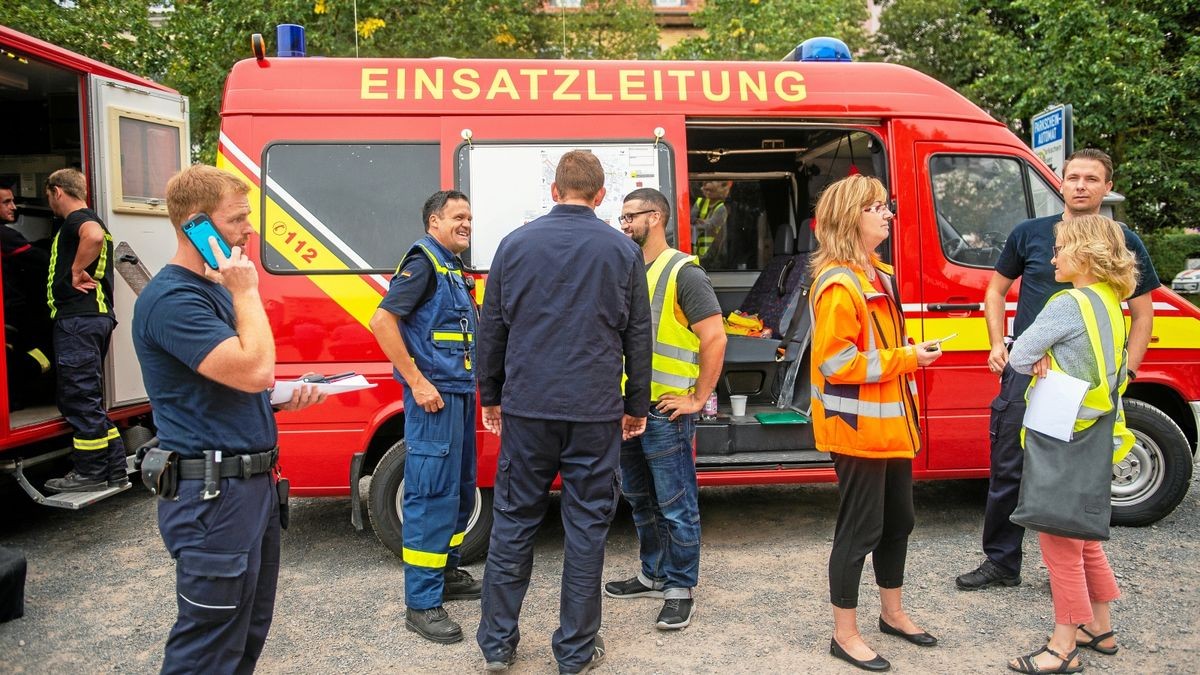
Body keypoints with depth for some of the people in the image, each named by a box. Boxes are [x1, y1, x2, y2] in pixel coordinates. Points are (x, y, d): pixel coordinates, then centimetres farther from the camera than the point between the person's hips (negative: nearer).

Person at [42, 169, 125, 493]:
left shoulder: (76, 220, -9)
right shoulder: (90, 221, 23)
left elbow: (94, 235, -32)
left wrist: (76, 272, -21)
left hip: (78, 319, -10)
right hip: (97, 317, 10)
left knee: (80, 396, -5)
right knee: (86, 398, 14)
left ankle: (89, 473, 2)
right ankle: (114, 471, 16)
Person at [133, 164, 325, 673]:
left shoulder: (216, 288, 14)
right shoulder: (171, 299, -18)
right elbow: (254, 369, -27)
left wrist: (285, 399, 6)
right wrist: (246, 293, -16)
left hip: (253, 482, 10)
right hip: (213, 493, -10)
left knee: (250, 632, 21)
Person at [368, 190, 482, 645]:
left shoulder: (452, 267, 18)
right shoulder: (422, 260, -10)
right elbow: (382, 320, -20)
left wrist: (471, 382, 17)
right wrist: (417, 382, -20)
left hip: (459, 393, 10)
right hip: (434, 396, -10)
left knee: (460, 488, 17)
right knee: (433, 494, -8)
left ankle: (445, 572, 31)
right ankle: (422, 604, -2)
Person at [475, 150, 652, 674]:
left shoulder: (516, 243, 2)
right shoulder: (623, 250, 1)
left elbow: (492, 327, 6)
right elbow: (638, 336, 5)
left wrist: (490, 396, 17)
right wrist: (637, 406, 15)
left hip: (526, 407, 1)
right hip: (595, 413, -1)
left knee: (513, 522, 11)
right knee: (586, 525, 7)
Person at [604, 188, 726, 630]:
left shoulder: (683, 273, -11)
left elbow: (714, 338, -16)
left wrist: (698, 399, -15)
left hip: (666, 411, -8)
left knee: (675, 506, 1)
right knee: (639, 499, 18)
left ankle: (680, 590, 13)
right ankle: (653, 575, 33)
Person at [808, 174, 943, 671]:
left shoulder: (881, 275, 12)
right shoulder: (838, 284, -19)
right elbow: (836, 362, -24)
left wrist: (911, 355, 10)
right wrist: (905, 359, -21)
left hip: (890, 423, 10)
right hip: (857, 427, -10)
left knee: (898, 520, 19)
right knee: (860, 529, 0)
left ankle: (892, 613, 38)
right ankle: (845, 635, 15)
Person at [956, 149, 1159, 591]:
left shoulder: (1124, 243, 3)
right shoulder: (1031, 233, 5)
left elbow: (1142, 313, 9)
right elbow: (996, 290, 14)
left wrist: (1126, 372, -1)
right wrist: (998, 345, 2)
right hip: (1026, 371, 1)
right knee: (1008, 471, 5)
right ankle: (1001, 563, 18)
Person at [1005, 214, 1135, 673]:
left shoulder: (1069, 304, -19)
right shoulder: (1109, 303, 9)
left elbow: (1019, 357, -16)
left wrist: (1039, 364, 3)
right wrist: (1053, 363, -5)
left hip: (1063, 438, -9)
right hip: (1094, 433, 9)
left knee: (1060, 539, 0)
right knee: (1083, 534, 21)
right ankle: (1100, 627, 33)